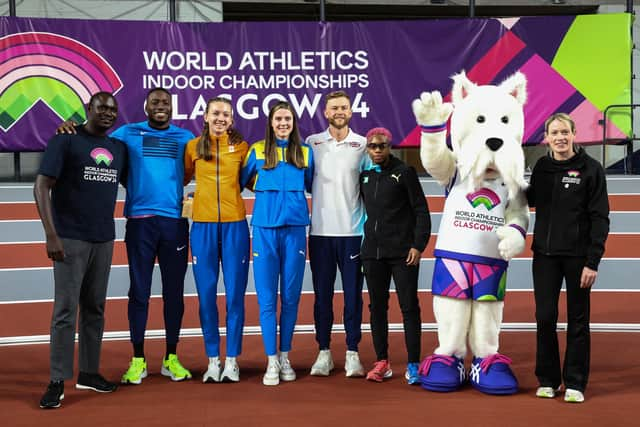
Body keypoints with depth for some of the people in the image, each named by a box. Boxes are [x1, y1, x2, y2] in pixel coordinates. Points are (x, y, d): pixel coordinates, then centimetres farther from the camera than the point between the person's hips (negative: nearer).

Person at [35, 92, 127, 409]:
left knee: (95, 308, 12)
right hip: (70, 239, -6)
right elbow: (41, 187, -11)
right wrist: (51, 234, -19)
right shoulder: (65, 141, -6)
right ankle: (58, 382, -1)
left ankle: (89, 373, 21)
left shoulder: (118, 148, 11)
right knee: (66, 310, -7)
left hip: (104, 240, 6)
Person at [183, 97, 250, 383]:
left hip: (235, 225, 0)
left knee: (235, 294, 0)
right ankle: (213, 360, 12)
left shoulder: (241, 148, 6)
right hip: (203, 225, 1)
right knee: (206, 294, 3)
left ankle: (232, 360, 9)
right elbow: (182, 178, 17)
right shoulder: (193, 147, 6)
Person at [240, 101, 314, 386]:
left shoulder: (305, 153, 10)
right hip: (265, 230, -1)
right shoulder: (257, 151, 5)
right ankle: (271, 361, 4)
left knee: (290, 297, 5)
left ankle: (285, 357, 17)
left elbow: (314, 186, 21)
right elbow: (241, 181, 14)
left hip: (295, 229, 1)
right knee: (267, 298, -2)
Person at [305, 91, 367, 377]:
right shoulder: (312, 143, 6)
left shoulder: (362, 144, 5)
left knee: (353, 294, 3)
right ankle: (324, 352, 14)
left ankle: (352, 353, 10)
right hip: (320, 230, 1)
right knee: (322, 294, 6)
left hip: (352, 230, 0)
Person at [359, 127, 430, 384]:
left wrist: (418, 245, -12)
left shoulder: (404, 173, -3)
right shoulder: (364, 176, 11)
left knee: (409, 307, -3)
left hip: (403, 252, -5)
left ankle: (413, 365, 1)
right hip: (372, 252, 5)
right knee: (377, 307, 7)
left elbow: (421, 211, -4)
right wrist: (366, 242, 11)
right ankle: (382, 363, 16)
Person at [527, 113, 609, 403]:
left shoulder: (591, 169, -6)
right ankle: (548, 379, 18)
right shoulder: (541, 167, 6)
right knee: (545, 317, 5)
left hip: (578, 256, -3)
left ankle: (575, 382, 14)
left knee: (578, 320, 5)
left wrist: (593, 261, -13)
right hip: (545, 254, 4)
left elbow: (600, 218, -8)